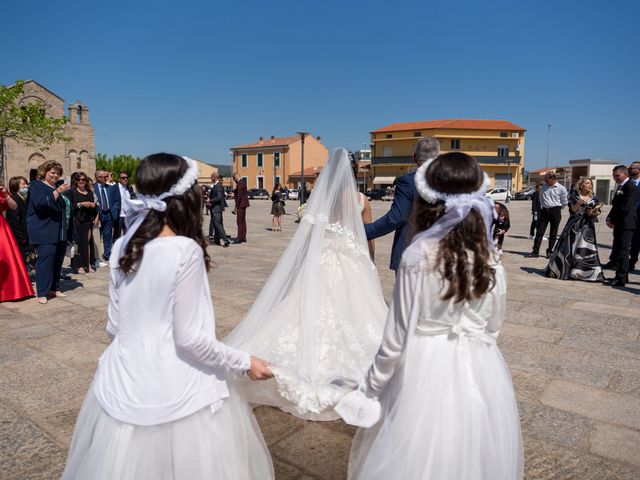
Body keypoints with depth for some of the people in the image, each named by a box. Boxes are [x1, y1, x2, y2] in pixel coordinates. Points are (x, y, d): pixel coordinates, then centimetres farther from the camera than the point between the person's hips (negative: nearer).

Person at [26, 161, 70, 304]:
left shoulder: (56, 187, 18)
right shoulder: (37, 186, -3)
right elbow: (41, 204, -20)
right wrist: (57, 192, -24)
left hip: (59, 232, 7)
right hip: (44, 232, -7)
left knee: (58, 260, 7)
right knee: (45, 259, -12)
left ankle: (54, 288, 17)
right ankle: (42, 293, -9)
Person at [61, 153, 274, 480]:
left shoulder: (122, 248, -2)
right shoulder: (186, 250, -20)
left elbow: (114, 326, 5)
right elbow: (188, 337, -19)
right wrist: (244, 362, -7)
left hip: (124, 383, 6)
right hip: (176, 391, -6)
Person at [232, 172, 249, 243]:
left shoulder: (240, 184, -17)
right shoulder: (243, 181, 14)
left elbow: (239, 196, -20)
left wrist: (236, 207, -17)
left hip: (241, 204, -10)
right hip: (244, 204, 10)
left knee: (239, 221, -9)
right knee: (243, 221, 13)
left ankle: (239, 238, -8)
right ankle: (243, 237, 18)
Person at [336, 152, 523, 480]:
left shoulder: (417, 256, -18)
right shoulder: (491, 260, -5)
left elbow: (397, 335, -13)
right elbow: (493, 327, 7)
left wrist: (371, 387, 1)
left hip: (428, 369, -4)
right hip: (481, 369, 4)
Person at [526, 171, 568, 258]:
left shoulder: (561, 188, -5)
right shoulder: (544, 187, 7)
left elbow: (564, 203, 3)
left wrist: (557, 209, 10)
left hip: (555, 211, -3)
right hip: (544, 211, 3)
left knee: (553, 233, 5)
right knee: (539, 232, -1)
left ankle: (549, 251, 14)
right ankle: (535, 251, 1)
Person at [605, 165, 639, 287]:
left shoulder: (631, 187, -13)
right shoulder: (620, 187, 17)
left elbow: (626, 208, -20)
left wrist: (613, 220, -14)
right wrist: (609, 218, 3)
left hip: (626, 224, -9)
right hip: (619, 224, 9)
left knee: (622, 251, -6)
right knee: (618, 250, 13)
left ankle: (621, 279, -1)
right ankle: (623, 276, 22)